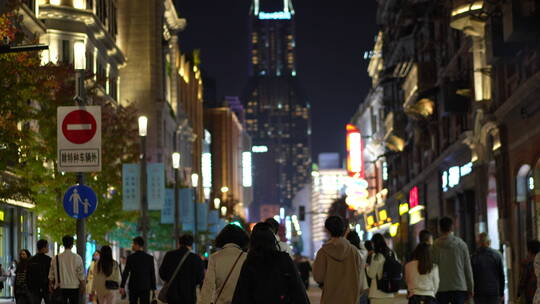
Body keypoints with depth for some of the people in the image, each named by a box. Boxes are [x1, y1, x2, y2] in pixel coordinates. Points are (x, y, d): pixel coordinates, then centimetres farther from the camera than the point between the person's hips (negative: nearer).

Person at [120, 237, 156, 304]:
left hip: (133, 287, 0)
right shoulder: (150, 258, 1)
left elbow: (126, 273, -4)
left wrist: (122, 286, 1)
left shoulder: (130, 257, -4)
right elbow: (152, 274, 2)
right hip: (145, 287, 0)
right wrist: (153, 288, 7)